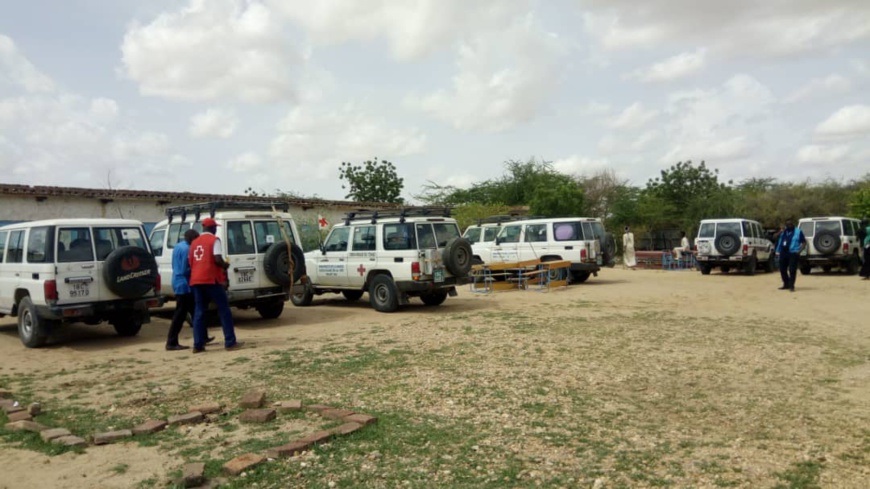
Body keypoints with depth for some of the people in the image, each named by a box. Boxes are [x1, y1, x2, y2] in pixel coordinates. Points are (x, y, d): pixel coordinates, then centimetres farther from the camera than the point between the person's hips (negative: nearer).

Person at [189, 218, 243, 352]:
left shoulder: (194, 242, 16)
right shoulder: (214, 240, -4)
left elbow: (190, 262, 16)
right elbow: (217, 260, -15)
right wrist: (225, 265, 3)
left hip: (196, 280, 6)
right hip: (211, 279, -6)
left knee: (199, 312, 9)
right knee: (224, 310, 1)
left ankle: (198, 345, 5)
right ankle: (230, 342, 0)